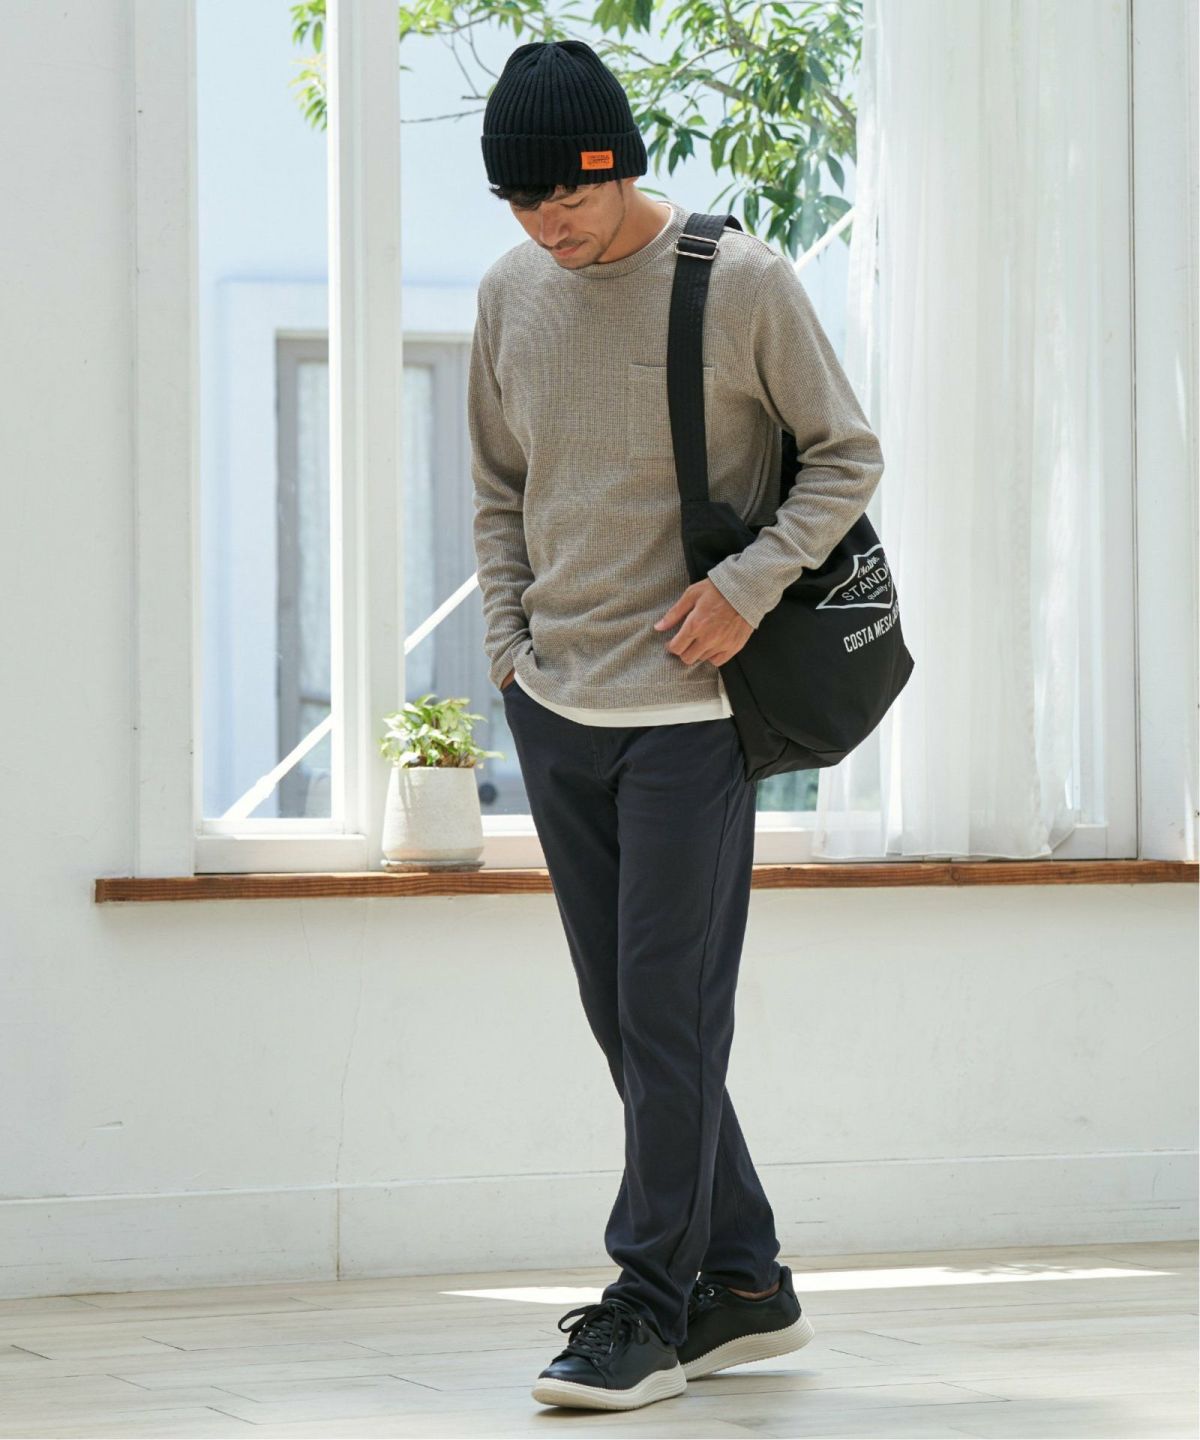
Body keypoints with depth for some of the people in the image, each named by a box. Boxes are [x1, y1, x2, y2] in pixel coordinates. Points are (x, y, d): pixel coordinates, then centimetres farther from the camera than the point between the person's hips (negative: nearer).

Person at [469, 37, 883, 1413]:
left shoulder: (742, 281, -8)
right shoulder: (511, 291, 6)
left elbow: (847, 456, -1)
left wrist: (747, 587, -14)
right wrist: (509, 643, 6)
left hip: (689, 707, -6)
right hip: (555, 706, 6)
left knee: (670, 1013, -7)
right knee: (624, 1016, 9)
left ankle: (650, 1304, -1)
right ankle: (743, 1281, 19)